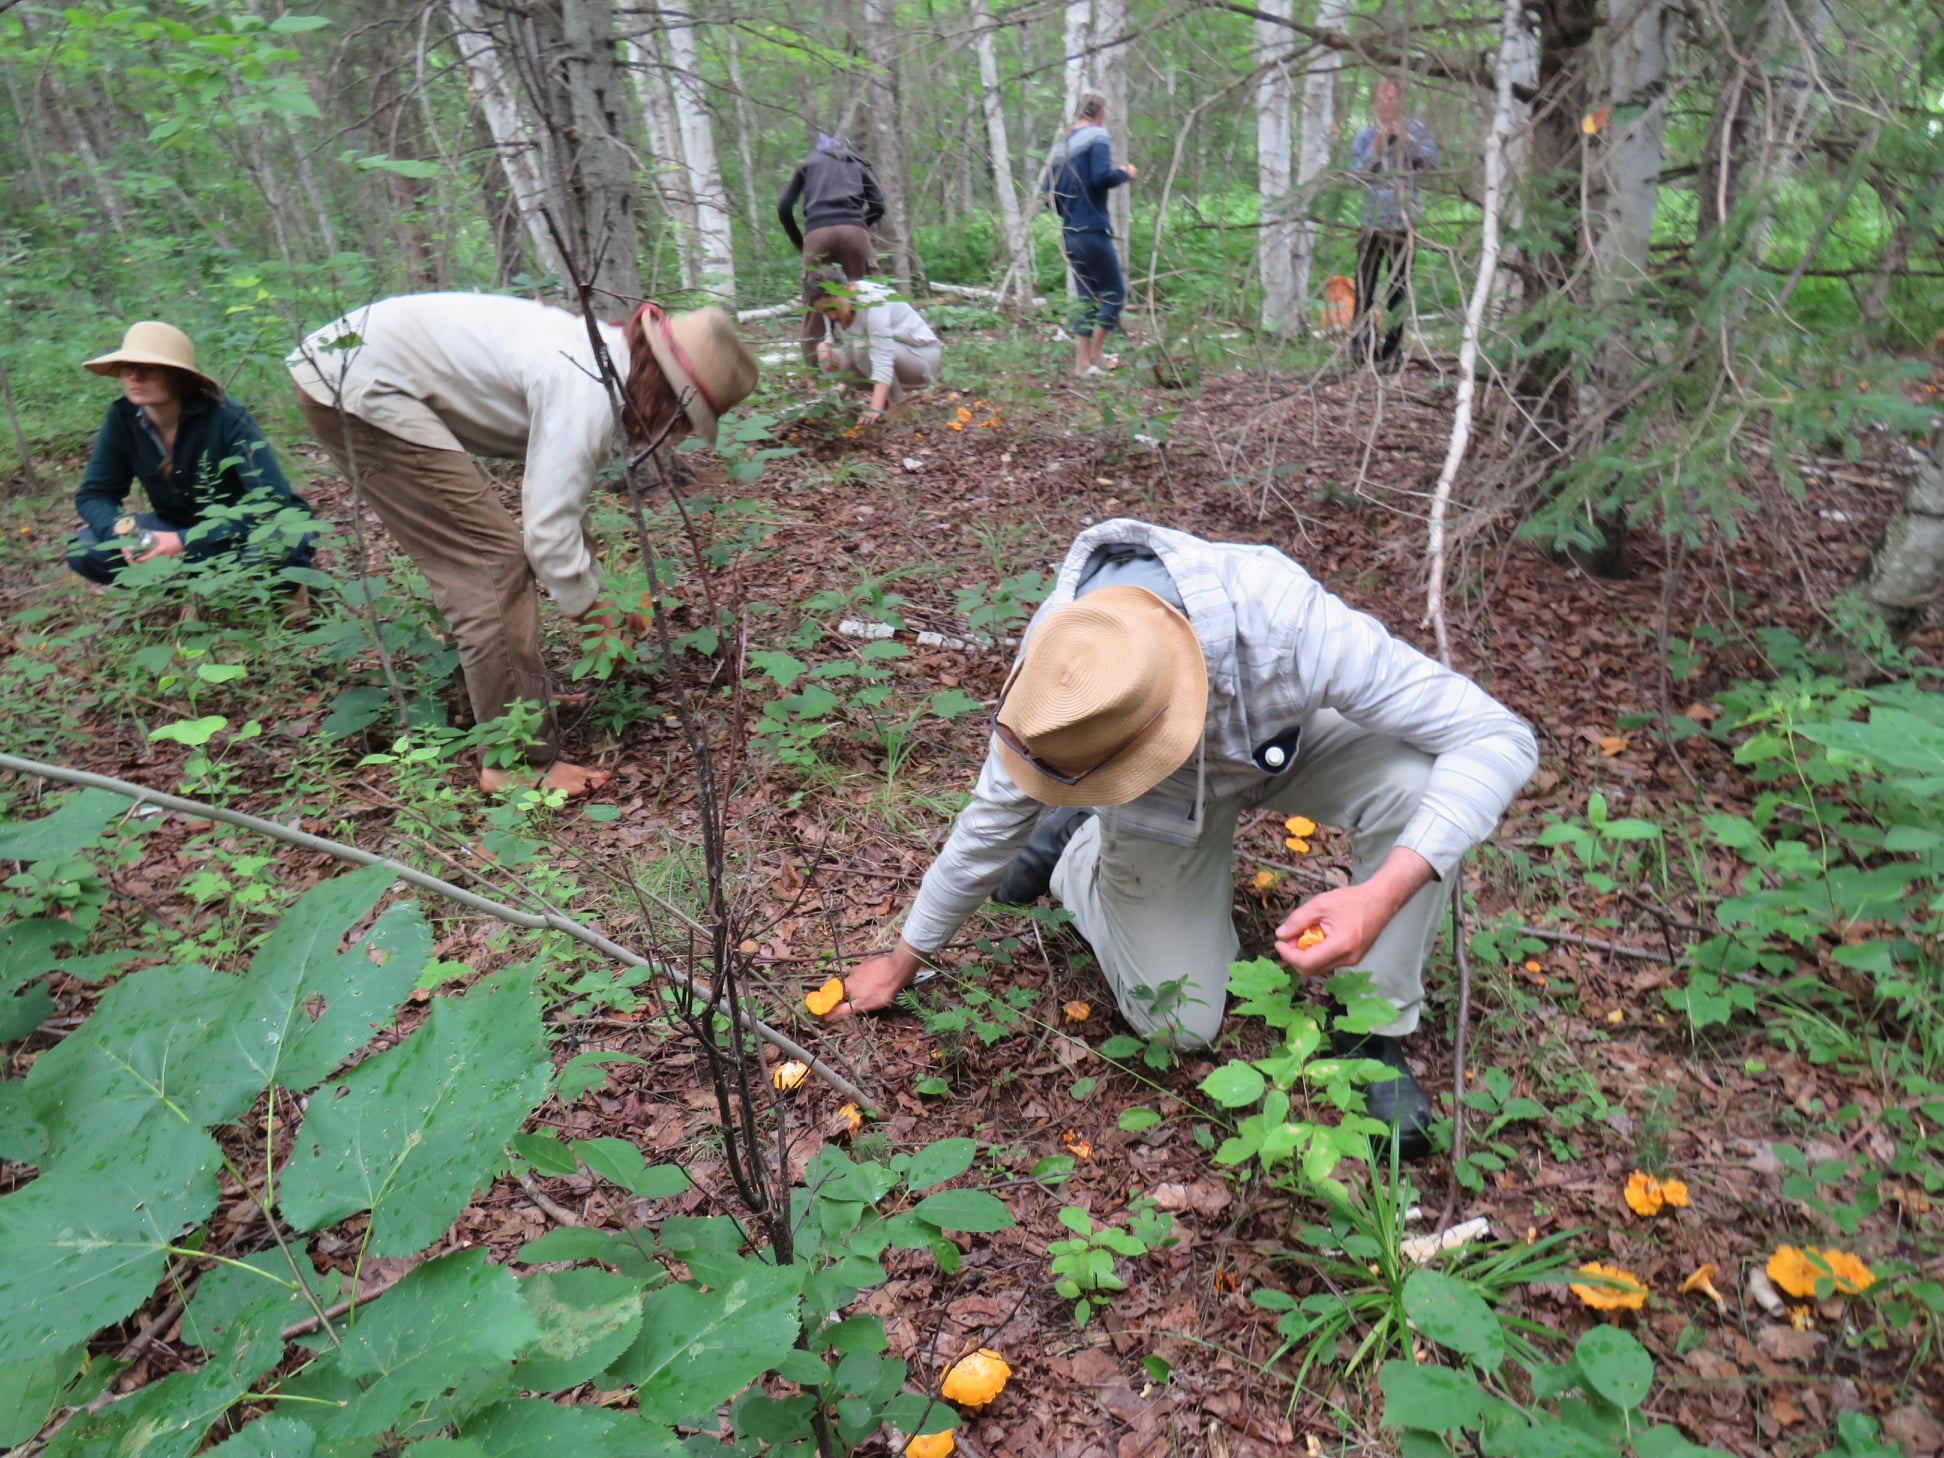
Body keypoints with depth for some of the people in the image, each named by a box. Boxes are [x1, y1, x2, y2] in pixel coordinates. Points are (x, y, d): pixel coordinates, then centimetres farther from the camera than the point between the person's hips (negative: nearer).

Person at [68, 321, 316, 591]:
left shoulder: (225, 417, -24)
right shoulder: (123, 418, -11)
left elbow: (272, 499, -31)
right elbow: (93, 494, -3)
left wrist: (187, 542, -36)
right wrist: (122, 533, -27)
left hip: (250, 528, -5)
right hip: (180, 526, 5)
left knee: (284, 544, -40)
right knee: (83, 550, -15)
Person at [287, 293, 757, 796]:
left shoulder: (598, 356, 10)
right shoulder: (587, 392, -21)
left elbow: (561, 499, 19)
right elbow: (549, 528, -21)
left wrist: (594, 597, 21)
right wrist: (591, 614, -6)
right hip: (360, 386, -10)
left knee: (474, 559, 17)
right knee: (492, 560, -10)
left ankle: (520, 700, 31)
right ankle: (522, 759, -5)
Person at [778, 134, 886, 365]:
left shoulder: (808, 163, 27)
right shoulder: (859, 164, 28)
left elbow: (784, 207, 17)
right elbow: (878, 206, 14)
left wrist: (798, 242, 25)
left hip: (818, 232, 0)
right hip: (854, 231, 0)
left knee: (814, 303, 2)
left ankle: (813, 366, -4)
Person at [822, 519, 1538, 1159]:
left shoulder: (1285, 621, -44)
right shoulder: (1057, 670, -34)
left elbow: (1499, 737, -38)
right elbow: (991, 824, -16)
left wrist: (1383, 891, -51)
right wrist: (900, 965, -4)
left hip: (1289, 748, 0)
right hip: (1164, 801, 1)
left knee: (1416, 785, -33)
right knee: (1178, 1025, -2)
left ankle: (1374, 1032, -9)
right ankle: (1077, 848, 23)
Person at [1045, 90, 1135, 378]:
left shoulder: (1062, 144, 15)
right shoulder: (1097, 136, -6)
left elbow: (1051, 194, 15)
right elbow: (1102, 176, -20)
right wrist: (1125, 173, -2)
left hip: (1070, 234, 8)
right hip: (1093, 231, -8)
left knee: (1087, 297, 13)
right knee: (1114, 291, 4)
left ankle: (1082, 362, 10)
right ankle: (1095, 353, 2)